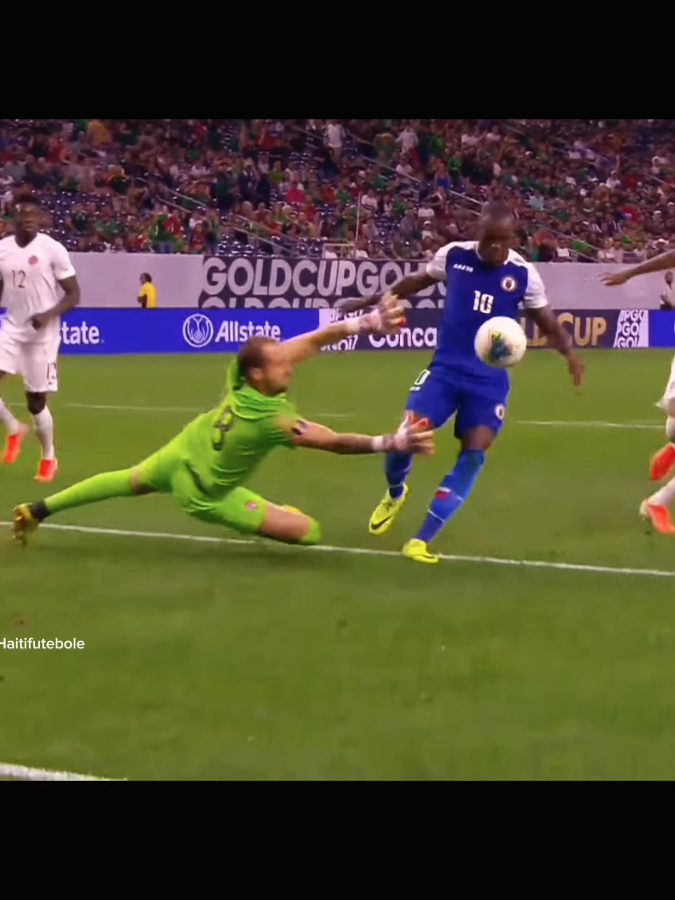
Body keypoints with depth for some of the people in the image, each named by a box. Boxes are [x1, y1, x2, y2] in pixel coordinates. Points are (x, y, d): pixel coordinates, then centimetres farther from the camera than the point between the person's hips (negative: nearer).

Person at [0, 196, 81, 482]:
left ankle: (49, 459, 23)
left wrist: (48, 315, -23)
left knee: (36, 400, 2)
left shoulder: (52, 249, -10)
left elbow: (73, 294, -8)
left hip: (42, 334, -4)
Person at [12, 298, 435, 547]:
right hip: (204, 492, -7)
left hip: (182, 452, 7)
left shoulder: (242, 374, -23)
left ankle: (36, 511, 45)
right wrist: (394, 443, -43)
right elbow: (336, 442, -40)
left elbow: (310, 341, -24)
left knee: (131, 482, 36)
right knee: (307, 530, -10)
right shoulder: (270, 419, -39)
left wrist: (367, 323, -32)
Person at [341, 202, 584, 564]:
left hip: (489, 379, 0)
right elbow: (419, 281, 15)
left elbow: (547, 323, -1)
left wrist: (568, 352, -21)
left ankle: (422, 540, -6)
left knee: (474, 454, -12)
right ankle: (395, 494, 26)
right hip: (446, 368, 0)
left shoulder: (523, 274, -6)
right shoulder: (453, 255, -4)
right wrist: (376, 301, 19)